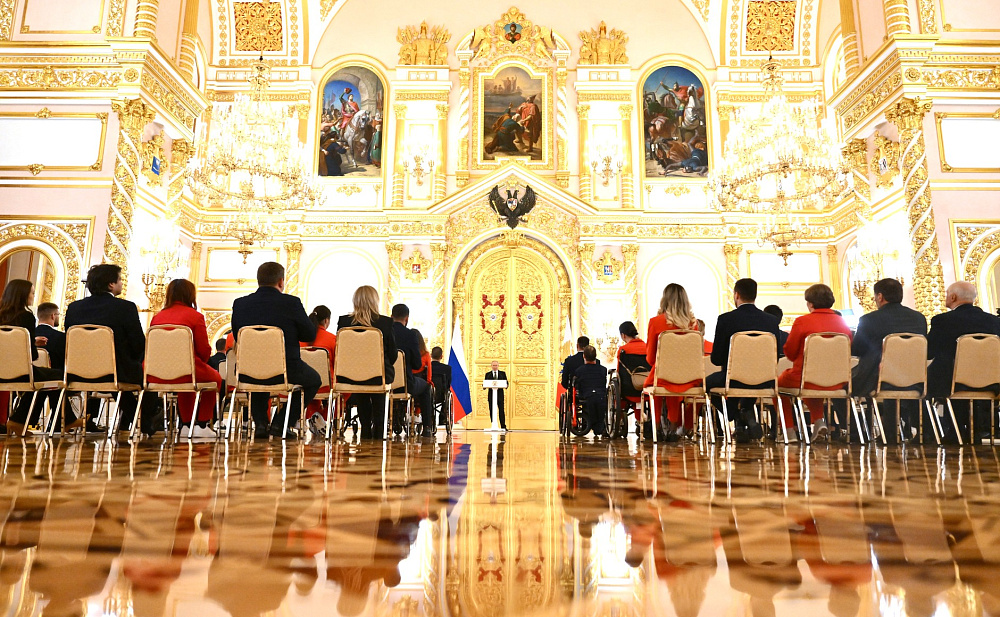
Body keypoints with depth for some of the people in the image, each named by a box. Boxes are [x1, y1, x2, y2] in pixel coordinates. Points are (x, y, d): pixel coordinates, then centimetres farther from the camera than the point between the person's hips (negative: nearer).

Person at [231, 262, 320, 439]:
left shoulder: (240, 304, 0)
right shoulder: (291, 303, -10)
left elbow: (237, 337, 12)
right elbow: (310, 335, -1)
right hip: (286, 371, -4)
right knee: (314, 379, 26)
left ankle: (260, 423, 24)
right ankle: (280, 423, 16)